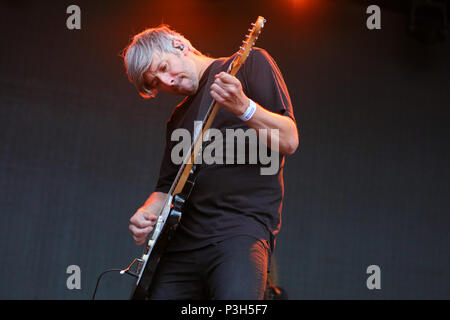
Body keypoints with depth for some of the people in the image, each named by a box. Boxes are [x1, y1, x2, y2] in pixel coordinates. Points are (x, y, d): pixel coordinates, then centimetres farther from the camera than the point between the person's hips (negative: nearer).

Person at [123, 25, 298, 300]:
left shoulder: (250, 63, 6)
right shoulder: (179, 118, 25)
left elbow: (289, 142, -4)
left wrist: (243, 107, -20)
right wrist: (146, 215, 5)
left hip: (242, 228, -7)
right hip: (181, 243, 7)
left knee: (236, 294, -31)